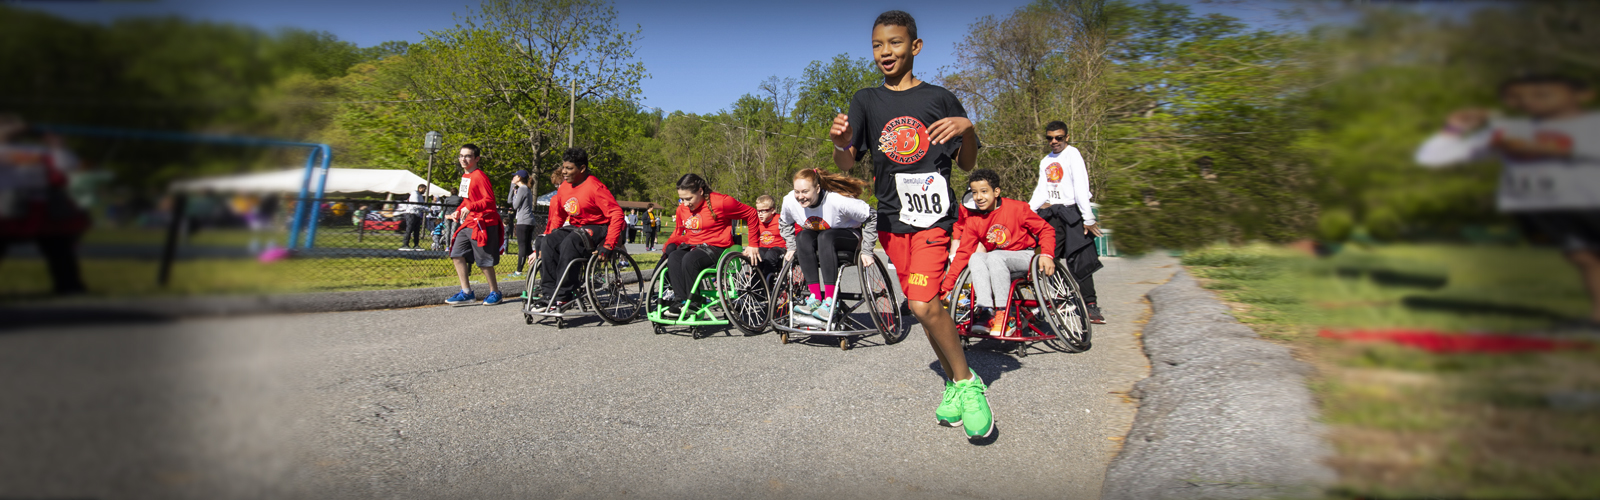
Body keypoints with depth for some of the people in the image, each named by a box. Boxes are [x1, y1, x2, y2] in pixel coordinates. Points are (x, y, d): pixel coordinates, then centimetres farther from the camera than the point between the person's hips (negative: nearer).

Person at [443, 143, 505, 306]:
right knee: (457, 254, 5)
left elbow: (489, 200, -21)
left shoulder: (479, 176, -14)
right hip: (468, 222, 9)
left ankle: (495, 292, 14)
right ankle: (466, 292, 12)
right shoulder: (464, 176, 13)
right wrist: (458, 212, 10)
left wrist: (470, 207, -31)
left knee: (484, 261, -1)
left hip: (483, 223, -9)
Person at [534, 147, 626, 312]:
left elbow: (617, 214, -23)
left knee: (570, 243, -33)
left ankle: (563, 297, -28)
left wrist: (608, 246, -28)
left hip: (597, 228, -7)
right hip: (575, 227, 7)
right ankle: (548, 291, -16)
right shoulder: (564, 187, 6)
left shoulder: (595, 187, -17)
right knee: (547, 242, -19)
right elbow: (558, 215, 19)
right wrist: (550, 235, 6)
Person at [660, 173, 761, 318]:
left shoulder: (720, 202, -10)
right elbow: (679, 232, 25)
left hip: (716, 247, -6)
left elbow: (750, 213, -3)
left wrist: (753, 245, -2)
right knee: (673, 258, -26)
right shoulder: (682, 209, 8)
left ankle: (693, 304, -21)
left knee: (689, 260, -33)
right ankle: (680, 299, -28)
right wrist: (668, 246, 5)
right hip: (692, 246, 6)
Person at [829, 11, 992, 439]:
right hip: (892, 217, 4)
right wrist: (841, 143, -22)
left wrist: (968, 129, -12)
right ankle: (953, 384, 27)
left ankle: (968, 384, 0)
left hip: (933, 213, -3)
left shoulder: (939, 98, 3)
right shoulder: (866, 101, 8)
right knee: (922, 305, 9)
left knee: (923, 304, -19)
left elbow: (967, 164, 7)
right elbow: (846, 164, 1)